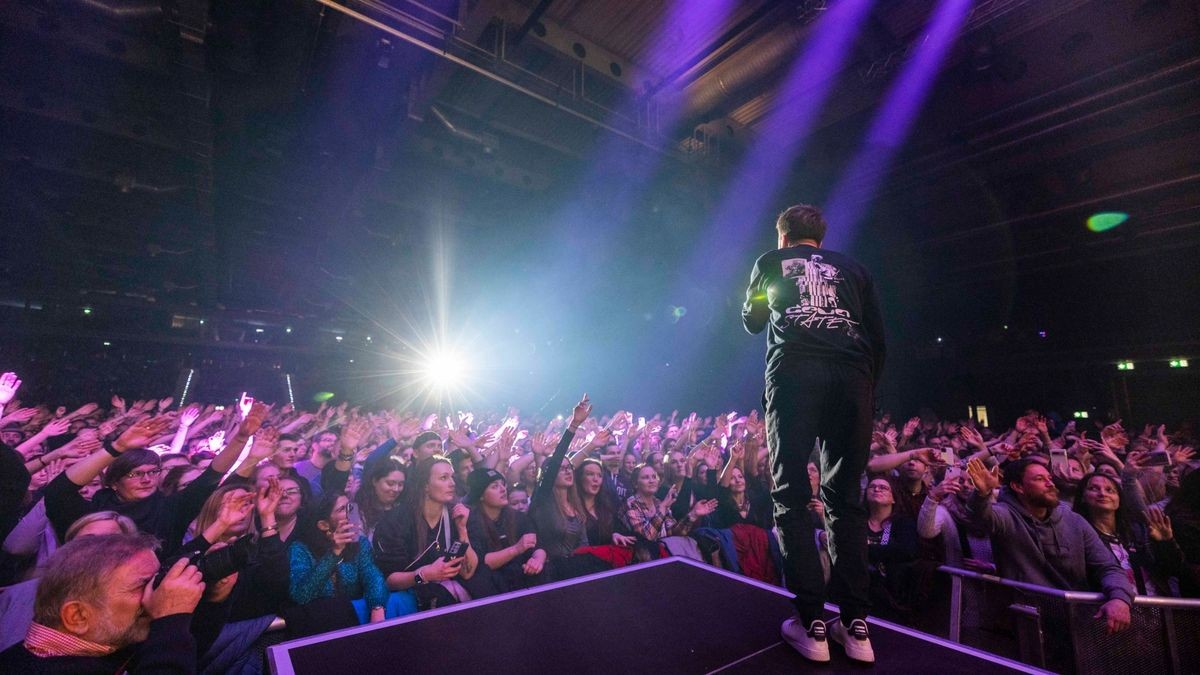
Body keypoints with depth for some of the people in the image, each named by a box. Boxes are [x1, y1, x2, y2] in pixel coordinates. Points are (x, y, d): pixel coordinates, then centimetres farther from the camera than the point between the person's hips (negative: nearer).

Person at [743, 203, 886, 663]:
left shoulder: (771, 262, 20)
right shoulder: (853, 268, 26)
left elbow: (752, 323, 28)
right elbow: (877, 338, 18)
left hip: (794, 372, -3)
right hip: (852, 377, 3)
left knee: (792, 497, 1)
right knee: (846, 498, 9)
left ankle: (812, 623, 0)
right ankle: (855, 624, 9)